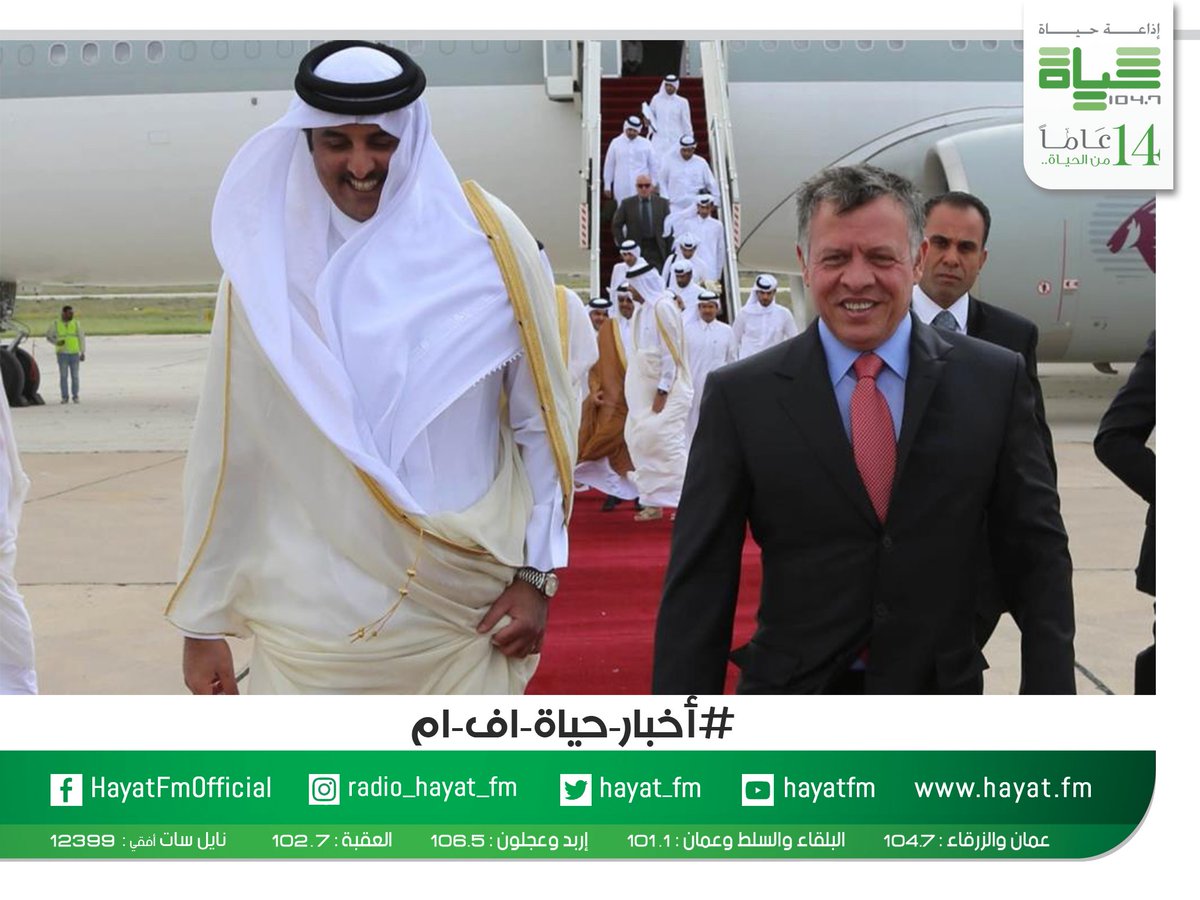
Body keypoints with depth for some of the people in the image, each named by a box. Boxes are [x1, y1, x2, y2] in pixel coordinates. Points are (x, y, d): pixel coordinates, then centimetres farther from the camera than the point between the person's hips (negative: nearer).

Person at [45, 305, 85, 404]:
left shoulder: (76, 323, 3)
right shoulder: (55, 324, 1)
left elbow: (82, 339, 3)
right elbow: (48, 336, 7)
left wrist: (83, 353, -3)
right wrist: (57, 342, -13)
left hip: (74, 354, 1)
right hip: (62, 354, -1)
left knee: (75, 376, 0)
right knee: (63, 376, -1)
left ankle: (75, 396, 9)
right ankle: (64, 397, 5)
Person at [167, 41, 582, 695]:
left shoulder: (487, 243, -4)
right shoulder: (269, 265, -4)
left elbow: (543, 420, 1)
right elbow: (225, 454, -1)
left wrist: (538, 574, -1)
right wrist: (202, 620, 3)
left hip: (464, 615, 0)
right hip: (308, 617, 0)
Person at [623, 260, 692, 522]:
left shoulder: (663, 307, -14)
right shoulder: (643, 309, 11)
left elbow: (670, 353, -17)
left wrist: (662, 392, -18)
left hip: (666, 389, -9)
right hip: (646, 388, 9)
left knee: (666, 440, -10)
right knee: (641, 439, 7)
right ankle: (654, 502, 13)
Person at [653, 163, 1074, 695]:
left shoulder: (994, 381, -3)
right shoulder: (740, 396, -6)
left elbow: (1037, 556, 0)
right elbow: (698, 585, -7)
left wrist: (1051, 692, -6)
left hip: (942, 688, 1)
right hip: (793, 690, -1)